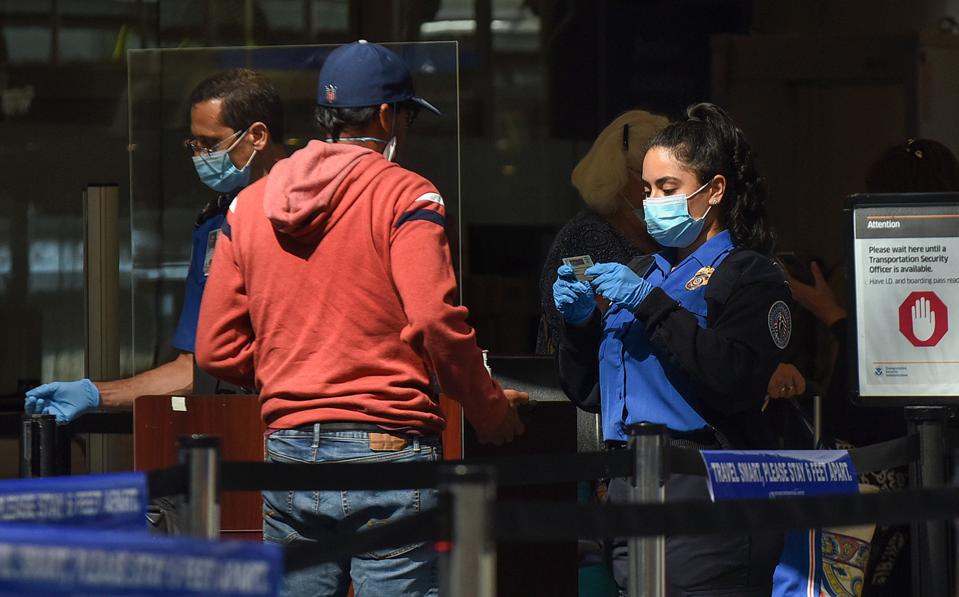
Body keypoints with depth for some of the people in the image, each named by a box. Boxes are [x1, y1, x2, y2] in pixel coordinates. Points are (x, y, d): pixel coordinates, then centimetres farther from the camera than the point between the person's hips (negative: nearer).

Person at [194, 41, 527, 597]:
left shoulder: (249, 206, 11)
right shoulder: (404, 196, -5)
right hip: (388, 446, -5)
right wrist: (492, 411, -4)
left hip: (287, 447, 5)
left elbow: (217, 349, 9)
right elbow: (436, 320, -17)